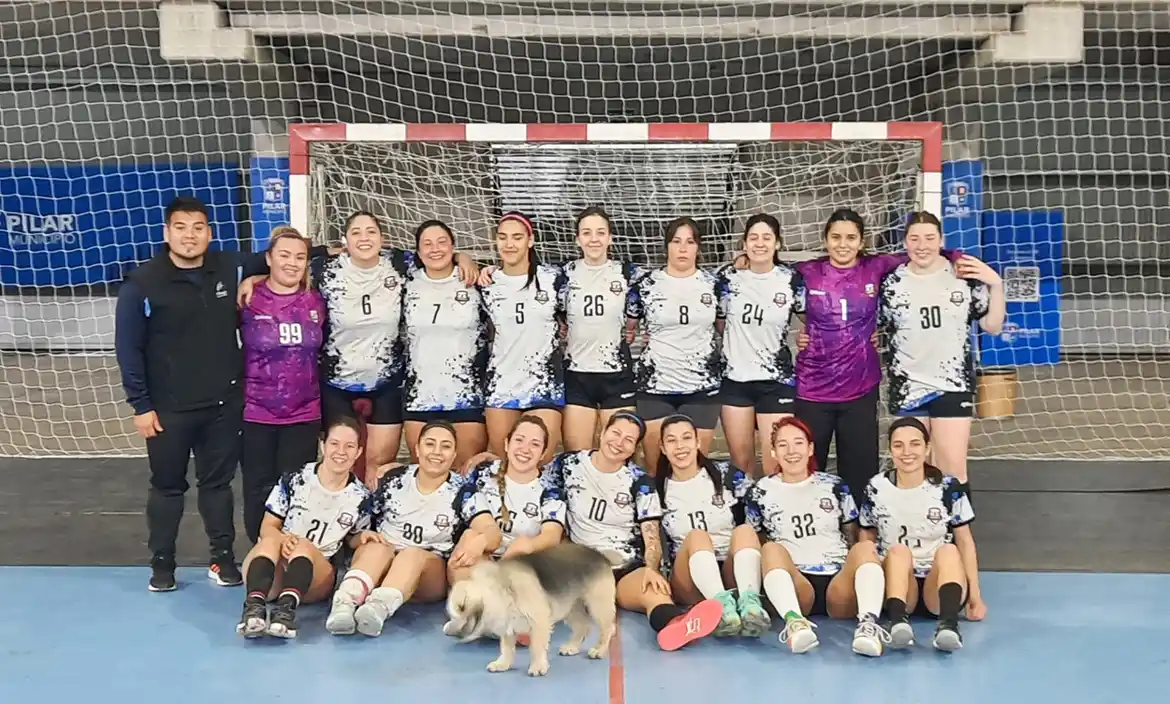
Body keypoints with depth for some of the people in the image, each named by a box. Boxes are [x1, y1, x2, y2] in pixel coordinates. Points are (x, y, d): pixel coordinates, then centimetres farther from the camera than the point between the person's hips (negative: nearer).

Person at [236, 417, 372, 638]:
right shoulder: (294, 480, -3)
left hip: (315, 576, 0)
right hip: (271, 573, 0)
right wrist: (282, 538, -24)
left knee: (304, 546, -32)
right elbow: (267, 527, 0)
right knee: (271, 541, -33)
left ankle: (286, 608, -58)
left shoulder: (360, 497, 1)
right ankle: (254, 606, -56)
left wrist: (362, 537, -8)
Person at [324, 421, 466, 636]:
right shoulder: (394, 479, 6)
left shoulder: (461, 491, 2)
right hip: (380, 563, 2)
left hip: (431, 572, -2)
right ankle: (344, 602, -61)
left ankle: (379, 606, -65)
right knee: (377, 548, -32)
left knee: (412, 555, -35)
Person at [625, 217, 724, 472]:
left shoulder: (713, 284, 4)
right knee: (656, 466, 1)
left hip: (702, 386, 1)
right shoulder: (646, 284, 0)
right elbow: (626, 328, 9)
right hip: (655, 385, -1)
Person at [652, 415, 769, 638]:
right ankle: (721, 604, -57)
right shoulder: (656, 489, 7)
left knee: (744, 530, -28)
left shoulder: (728, 475, 6)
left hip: (734, 574, 1)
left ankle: (749, 603, -53)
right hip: (689, 583, -1)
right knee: (696, 536, -30)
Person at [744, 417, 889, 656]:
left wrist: (857, 572, 5)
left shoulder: (835, 487, 14)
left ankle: (868, 623, -48)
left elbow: (852, 538, 20)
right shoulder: (762, 493, 11)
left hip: (839, 584, 1)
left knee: (865, 546, -26)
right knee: (772, 549, -30)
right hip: (795, 586, -1)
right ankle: (793, 621, -53)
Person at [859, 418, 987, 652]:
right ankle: (897, 622, -54)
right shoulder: (876, 489, 1)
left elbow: (965, 542, 4)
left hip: (939, 583, 0)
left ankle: (948, 625, -53)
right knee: (898, 551, -30)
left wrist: (975, 595, 0)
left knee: (948, 550, -30)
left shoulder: (949, 488, -1)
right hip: (896, 585, 0)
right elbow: (867, 542, 9)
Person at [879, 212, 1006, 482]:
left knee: (954, 471, 1)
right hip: (907, 389, 1)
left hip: (954, 387, 0)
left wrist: (996, 284, -8)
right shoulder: (892, 283, -2)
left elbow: (993, 326, 3)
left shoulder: (965, 276, -2)